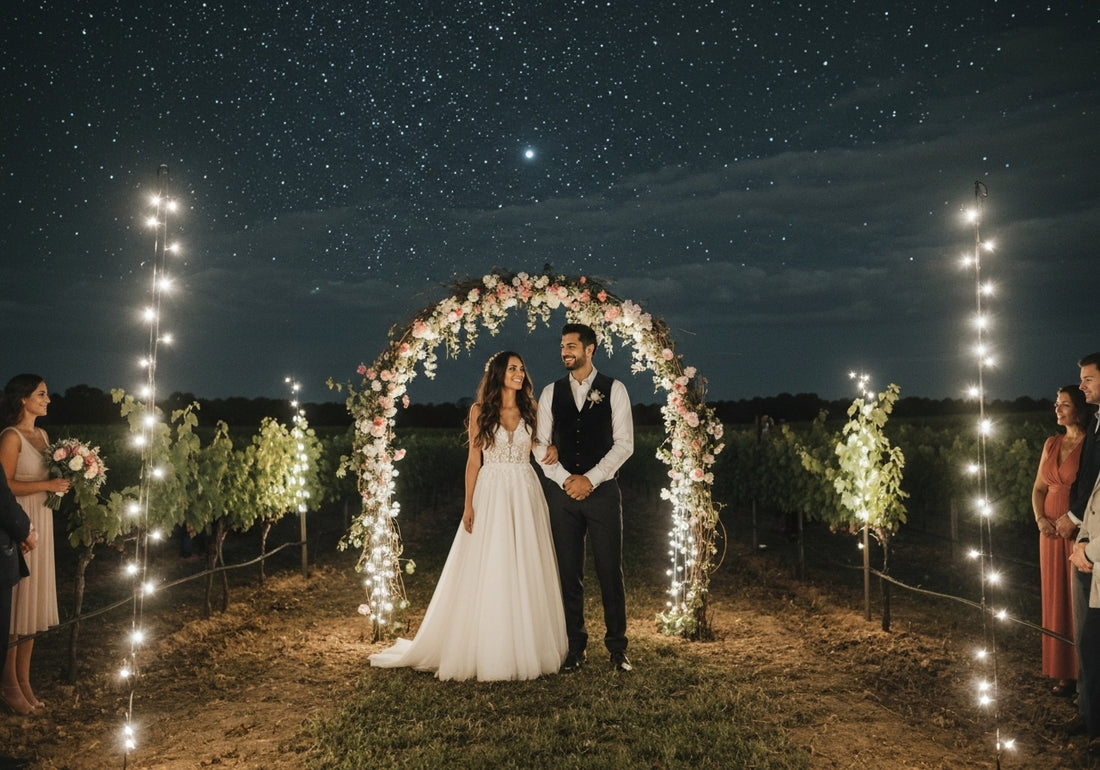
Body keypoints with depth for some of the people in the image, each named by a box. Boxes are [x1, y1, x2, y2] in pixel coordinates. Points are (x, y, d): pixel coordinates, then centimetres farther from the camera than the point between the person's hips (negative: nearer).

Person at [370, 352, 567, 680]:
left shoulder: (531, 410, 8)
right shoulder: (480, 410, 2)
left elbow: (541, 450, 7)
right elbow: (474, 459, 1)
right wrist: (468, 503, -5)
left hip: (526, 496, 2)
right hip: (491, 496, -2)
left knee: (526, 572, 4)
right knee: (487, 572, 1)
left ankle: (527, 649, 15)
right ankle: (486, 651, 12)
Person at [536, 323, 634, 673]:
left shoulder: (614, 390, 1)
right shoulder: (551, 392, 8)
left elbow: (624, 443, -4)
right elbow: (541, 444, 6)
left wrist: (590, 479, -11)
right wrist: (565, 479, -7)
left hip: (602, 490, -2)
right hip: (562, 491, 2)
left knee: (610, 570, 2)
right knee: (569, 572, 6)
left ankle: (617, 647, 14)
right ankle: (575, 647, 17)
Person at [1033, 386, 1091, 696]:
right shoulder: (1052, 443, 11)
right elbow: (1039, 488, 14)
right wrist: (1040, 519, -1)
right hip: (1051, 532, 6)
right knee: (1055, 600, 10)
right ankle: (1063, 671, 21)